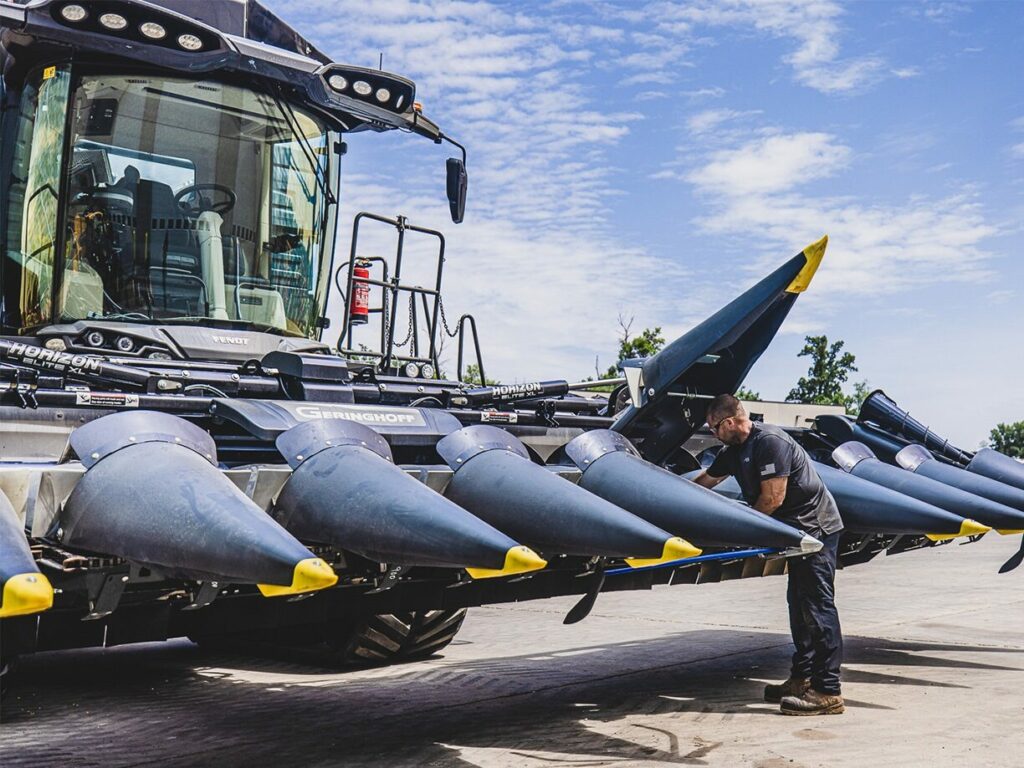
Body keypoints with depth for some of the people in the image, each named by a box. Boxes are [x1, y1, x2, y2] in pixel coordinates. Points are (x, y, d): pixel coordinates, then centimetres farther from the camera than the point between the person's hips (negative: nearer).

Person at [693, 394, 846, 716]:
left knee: (817, 605, -11)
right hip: (799, 530, 10)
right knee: (799, 604, 13)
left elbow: (772, 499, -21)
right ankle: (803, 677, 21)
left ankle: (828, 691, -12)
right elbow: (704, 481, 28)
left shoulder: (770, 442, -18)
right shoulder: (735, 452, 13)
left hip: (817, 527, -10)